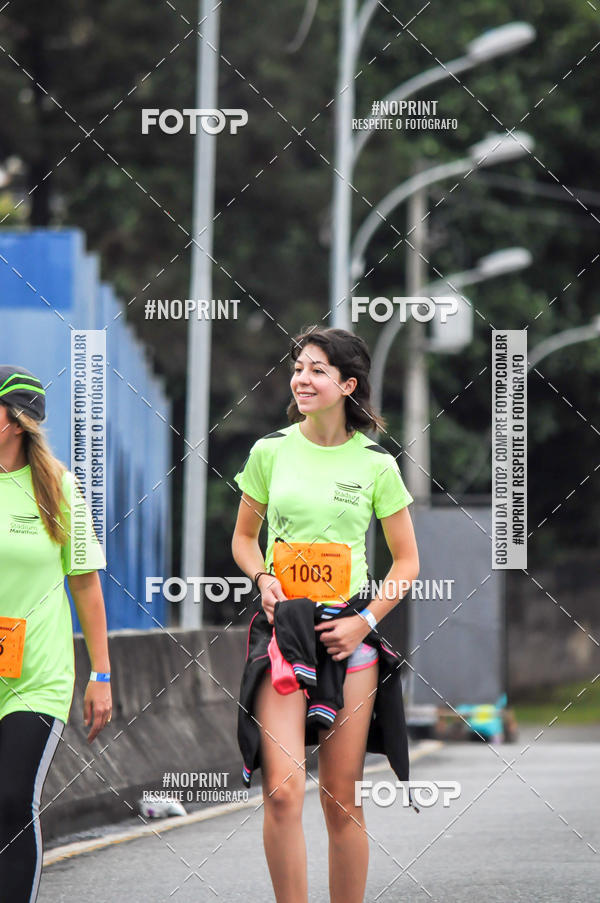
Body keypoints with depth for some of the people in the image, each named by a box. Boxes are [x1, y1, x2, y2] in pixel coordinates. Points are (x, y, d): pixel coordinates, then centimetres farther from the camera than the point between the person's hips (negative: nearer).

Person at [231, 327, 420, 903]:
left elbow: (406, 560, 9)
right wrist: (263, 579, -4)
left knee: (341, 800, 2)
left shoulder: (375, 463, 2)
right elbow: (243, 537, 17)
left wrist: (365, 621, -4)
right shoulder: (270, 451, 5)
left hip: (348, 636, 0)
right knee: (282, 791, -14)